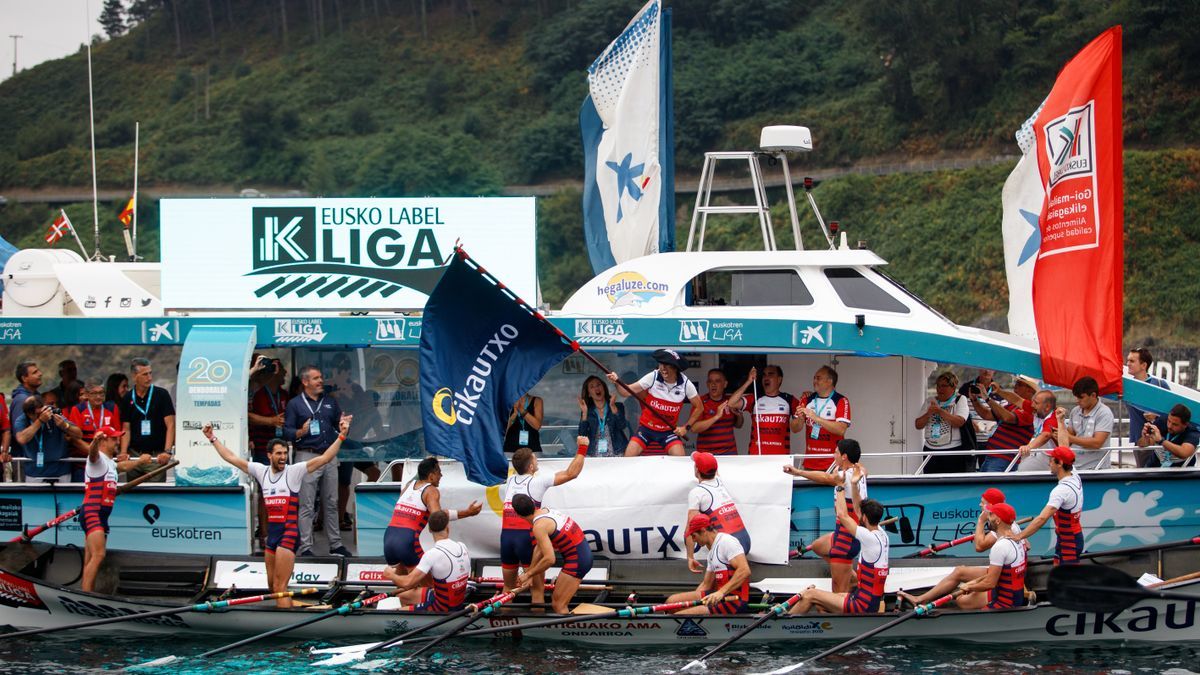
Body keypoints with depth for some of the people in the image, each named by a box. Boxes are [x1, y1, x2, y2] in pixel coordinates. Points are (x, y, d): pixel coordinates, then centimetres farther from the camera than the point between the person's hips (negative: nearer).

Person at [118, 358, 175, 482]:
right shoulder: (127, 399, 7)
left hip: (156, 455, -3)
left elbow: (170, 425, -7)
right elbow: (126, 429, 8)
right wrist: (123, 452, -8)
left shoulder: (162, 395, -3)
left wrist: (167, 451, -19)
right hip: (134, 454, 3)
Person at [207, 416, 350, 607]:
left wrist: (341, 436, -21)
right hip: (271, 531, 6)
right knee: (272, 586, 14)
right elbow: (232, 458, 19)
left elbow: (324, 458, -11)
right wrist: (213, 439, 21)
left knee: (280, 587, -12)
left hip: (289, 533, -6)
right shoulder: (261, 471, 10)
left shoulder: (294, 471, -4)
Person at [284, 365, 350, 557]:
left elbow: (339, 426, 18)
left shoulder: (330, 402, 16)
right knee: (306, 506, -5)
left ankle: (336, 544, 15)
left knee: (331, 503, 9)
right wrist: (301, 432, -22)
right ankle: (306, 547, -3)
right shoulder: (295, 404, 2)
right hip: (307, 456, -5)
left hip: (330, 457, 5)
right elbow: (286, 432, -4)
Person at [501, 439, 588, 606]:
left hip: (506, 535, 5)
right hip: (526, 536, -5)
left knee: (508, 587, 16)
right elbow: (571, 473, 2)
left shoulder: (510, 480, 14)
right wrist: (582, 449, 10)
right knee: (537, 589, 1)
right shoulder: (537, 482, 1)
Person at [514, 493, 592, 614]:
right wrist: (530, 572, 18)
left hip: (576, 561, -9)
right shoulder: (545, 511, 8)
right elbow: (539, 548, 15)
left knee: (558, 605, -5)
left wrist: (528, 574, -14)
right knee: (556, 600, 19)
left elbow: (549, 559, -26)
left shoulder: (539, 527, -20)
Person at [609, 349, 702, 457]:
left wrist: (686, 427, -4)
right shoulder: (653, 377, -13)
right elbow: (629, 391, -14)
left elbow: (699, 407, 2)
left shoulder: (685, 384, -11)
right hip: (646, 427, 0)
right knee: (628, 457, -14)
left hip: (669, 430, 0)